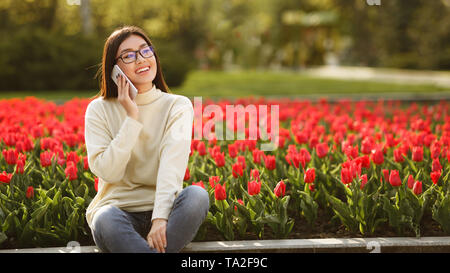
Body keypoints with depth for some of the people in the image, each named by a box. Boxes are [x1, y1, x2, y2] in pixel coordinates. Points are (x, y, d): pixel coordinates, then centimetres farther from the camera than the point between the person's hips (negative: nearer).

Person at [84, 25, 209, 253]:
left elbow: (173, 163, -15)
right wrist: (132, 119, -12)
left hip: (163, 209, 1)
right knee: (105, 220, -37)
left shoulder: (178, 106, 2)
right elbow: (107, 172, -9)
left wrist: (160, 218, -30)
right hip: (118, 210, -1)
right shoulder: (99, 110, 4)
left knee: (197, 195, -33)